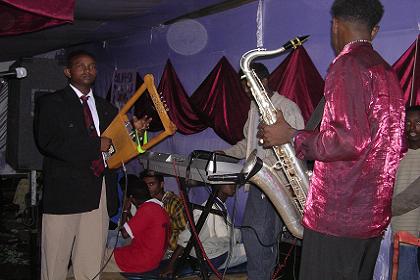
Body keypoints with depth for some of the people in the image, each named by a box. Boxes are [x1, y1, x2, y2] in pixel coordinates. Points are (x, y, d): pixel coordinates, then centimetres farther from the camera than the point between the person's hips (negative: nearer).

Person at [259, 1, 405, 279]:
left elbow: (349, 140, -23)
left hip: (336, 214, -9)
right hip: (375, 215, 9)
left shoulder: (347, 63, -12)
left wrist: (292, 136, -10)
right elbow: (396, 145, 19)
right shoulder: (386, 72, 14)